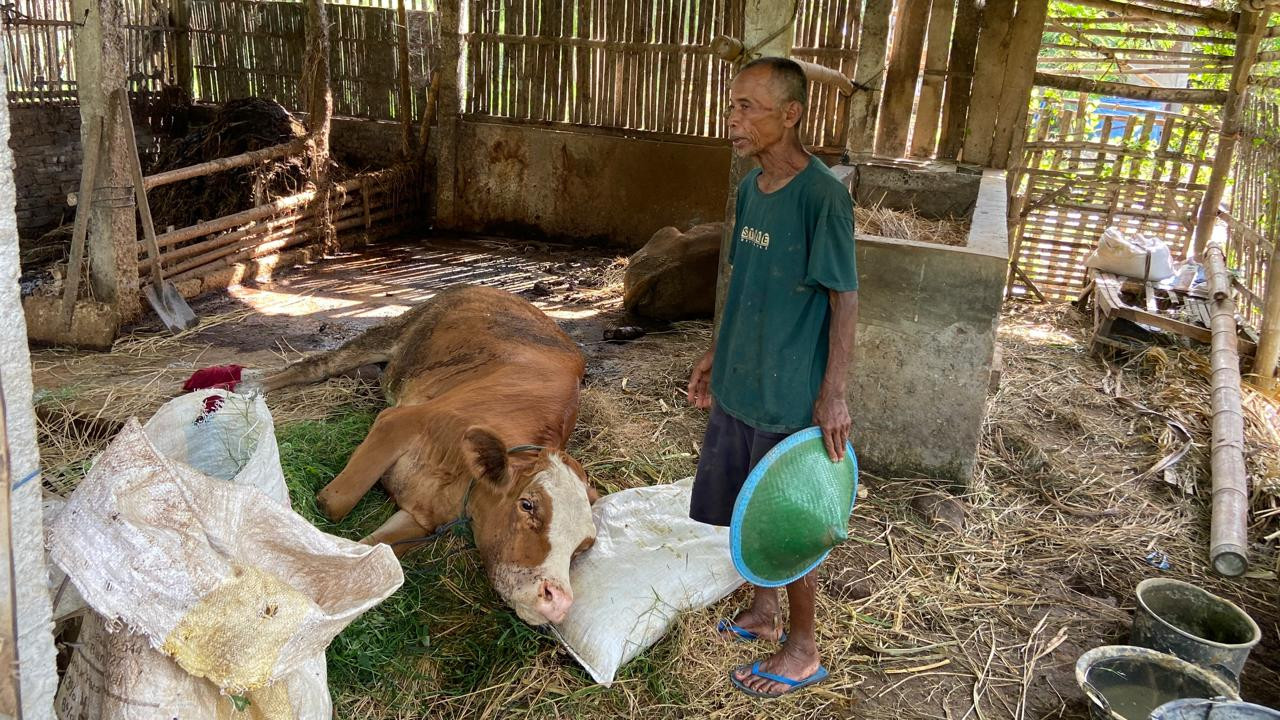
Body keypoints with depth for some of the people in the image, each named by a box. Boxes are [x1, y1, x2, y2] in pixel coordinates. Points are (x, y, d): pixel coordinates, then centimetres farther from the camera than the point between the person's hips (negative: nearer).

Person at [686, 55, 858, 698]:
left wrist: (834, 394, -18)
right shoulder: (750, 188, 5)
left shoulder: (823, 197, -19)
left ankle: (803, 652, 27)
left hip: (789, 399, -8)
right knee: (747, 511, 20)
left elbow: (844, 301, -17)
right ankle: (762, 614, 42)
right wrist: (715, 355, 17)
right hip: (738, 386, 8)